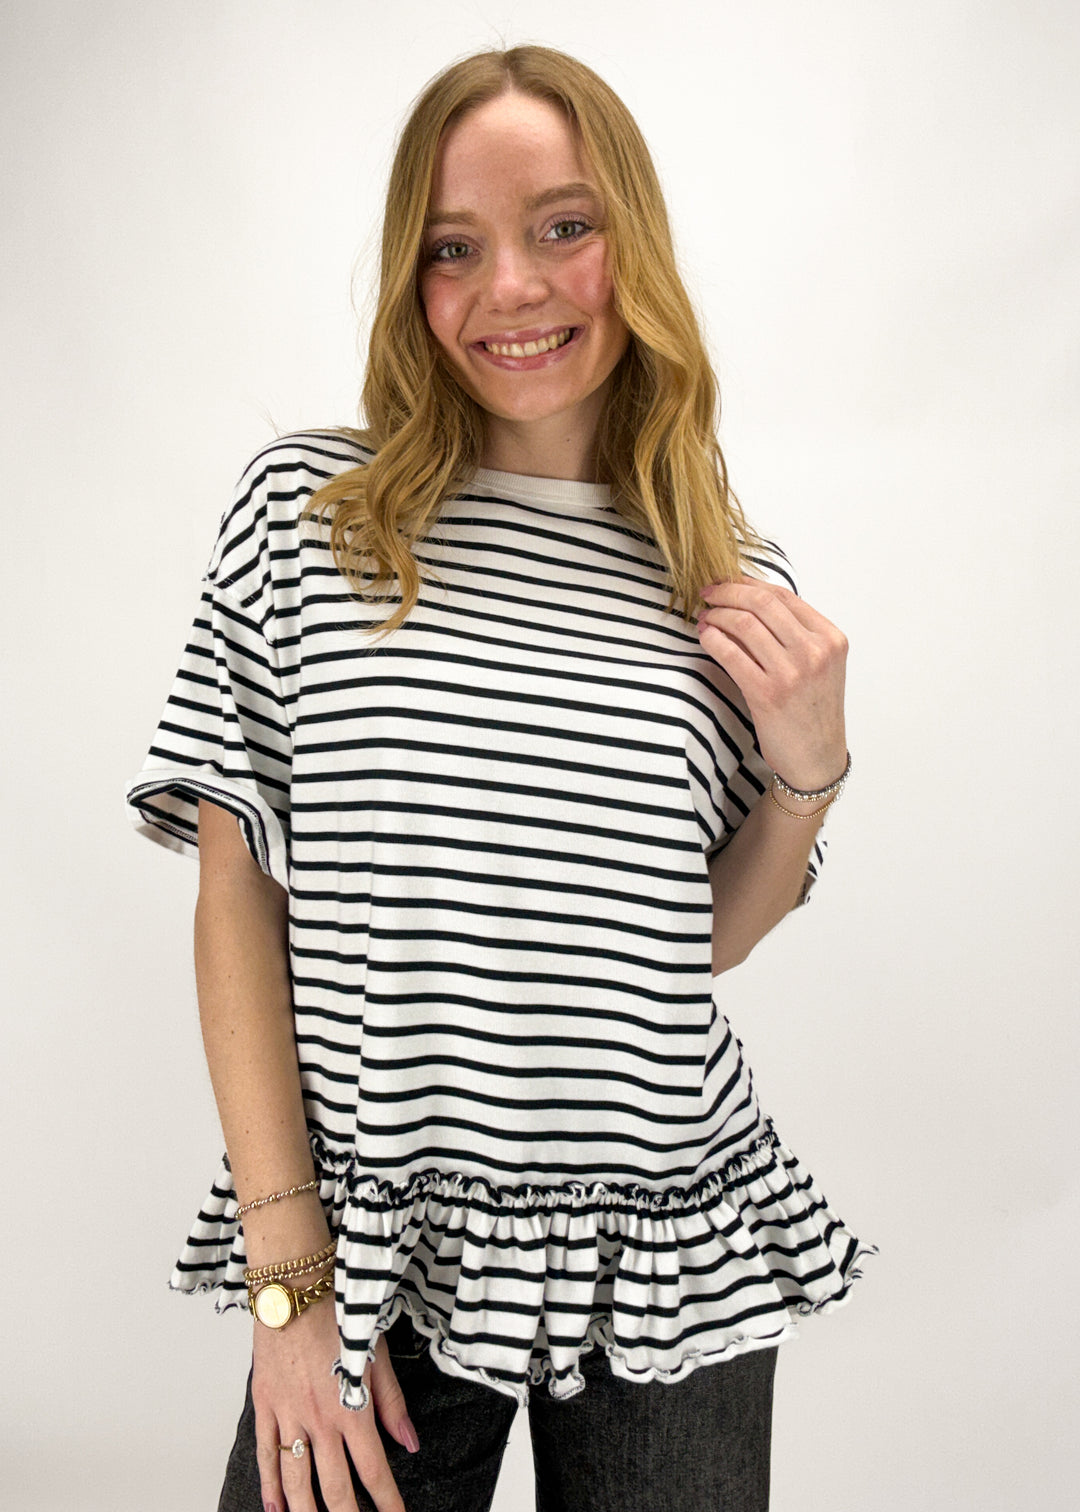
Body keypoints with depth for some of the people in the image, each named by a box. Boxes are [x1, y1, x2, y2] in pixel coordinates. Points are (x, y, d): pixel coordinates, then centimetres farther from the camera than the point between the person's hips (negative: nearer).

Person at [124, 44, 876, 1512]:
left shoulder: (733, 575, 1)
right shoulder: (305, 510, -5)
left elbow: (705, 937, 8)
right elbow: (238, 893, -6)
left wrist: (807, 766, -9)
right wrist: (288, 1272, -9)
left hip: (672, 1257, 2)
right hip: (374, 1233, -1)